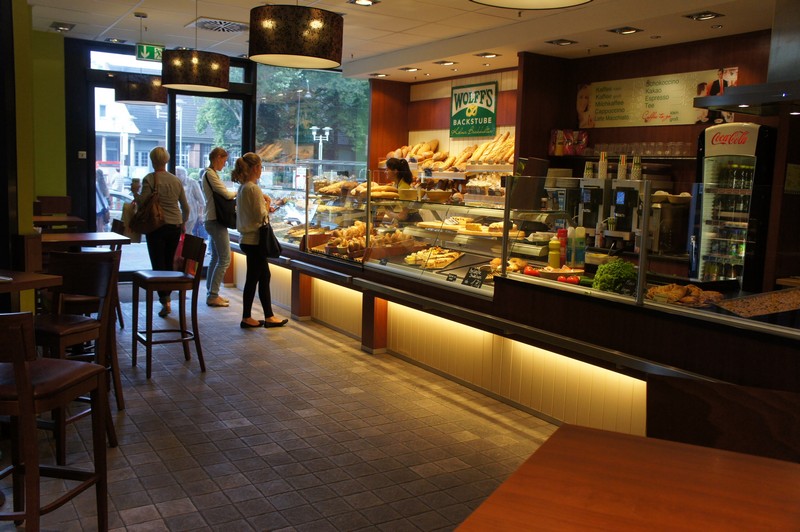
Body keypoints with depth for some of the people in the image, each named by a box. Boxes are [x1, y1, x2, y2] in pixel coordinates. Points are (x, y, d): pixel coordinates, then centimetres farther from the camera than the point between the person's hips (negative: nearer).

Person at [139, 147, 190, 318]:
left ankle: (165, 301, -9)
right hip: (175, 226, 5)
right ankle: (167, 296, 24)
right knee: (169, 263, 16)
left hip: (157, 226, -5)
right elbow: (186, 207, 12)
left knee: (158, 264, -1)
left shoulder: (149, 179, -9)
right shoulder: (176, 180, 7)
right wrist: (183, 223, 26)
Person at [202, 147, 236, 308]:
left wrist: (233, 194, 2)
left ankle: (211, 294, 21)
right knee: (225, 259, -8)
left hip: (212, 220, 11)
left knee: (216, 258, 15)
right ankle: (212, 296, -4)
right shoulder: (210, 174, -14)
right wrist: (239, 192, 2)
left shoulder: (209, 173, 18)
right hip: (215, 221, -11)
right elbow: (226, 194, -16)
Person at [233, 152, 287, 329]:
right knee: (253, 279, 1)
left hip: (247, 238, 9)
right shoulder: (254, 188, -18)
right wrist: (267, 203, -3)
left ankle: (268, 316, 17)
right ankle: (246, 318, 11)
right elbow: (261, 216, -19)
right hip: (254, 239, -9)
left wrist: (264, 203, 8)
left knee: (264, 276, 13)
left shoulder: (242, 187, 10)